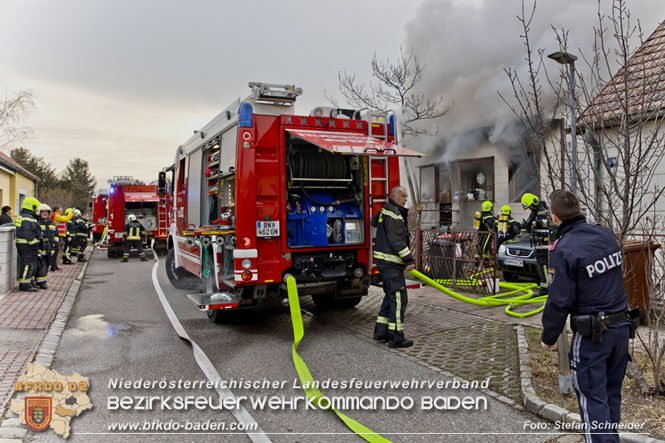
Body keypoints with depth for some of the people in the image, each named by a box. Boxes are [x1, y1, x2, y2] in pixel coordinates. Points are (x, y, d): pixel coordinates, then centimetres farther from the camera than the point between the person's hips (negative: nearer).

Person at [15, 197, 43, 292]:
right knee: (28, 264, -6)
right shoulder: (28, 218, -18)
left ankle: (30, 282, 26)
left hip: (22, 244, 11)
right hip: (27, 245, -11)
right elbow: (28, 233, -23)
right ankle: (24, 285, -2)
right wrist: (34, 244, -20)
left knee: (32, 264, 17)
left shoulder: (21, 216, 17)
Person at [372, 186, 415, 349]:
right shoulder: (393, 213, -14)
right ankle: (396, 337, -4)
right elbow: (396, 240, -21)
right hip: (391, 262, -11)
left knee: (391, 296, 17)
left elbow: (374, 221, 39)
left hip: (385, 261, 11)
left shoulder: (386, 211, 18)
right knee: (398, 298, -8)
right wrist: (408, 259, -22)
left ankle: (381, 331, 22)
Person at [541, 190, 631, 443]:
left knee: (593, 398, 4)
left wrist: (548, 337, -3)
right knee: (612, 393, 20)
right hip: (621, 326, 7)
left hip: (592, 334, -7)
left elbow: (559, 301, -16)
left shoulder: (563, 250, -19)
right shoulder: (606, 234, 2)